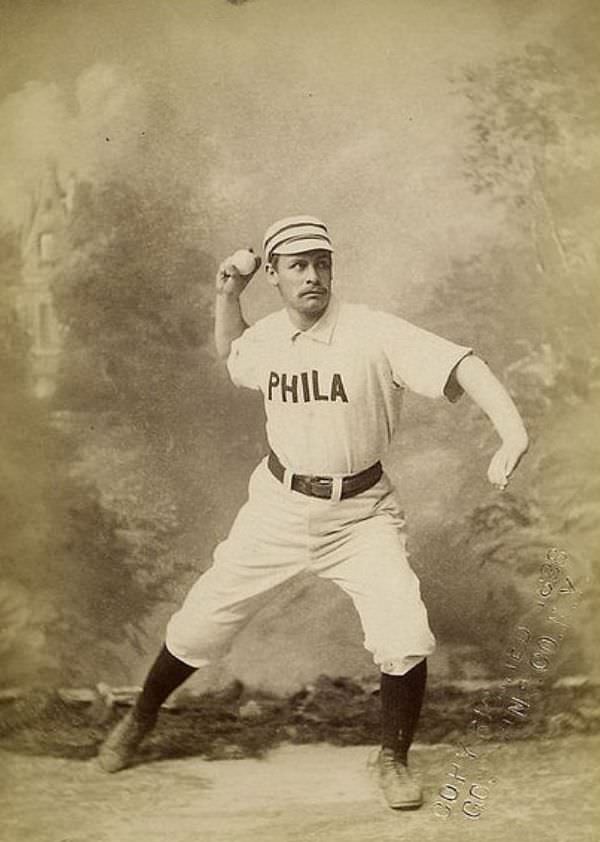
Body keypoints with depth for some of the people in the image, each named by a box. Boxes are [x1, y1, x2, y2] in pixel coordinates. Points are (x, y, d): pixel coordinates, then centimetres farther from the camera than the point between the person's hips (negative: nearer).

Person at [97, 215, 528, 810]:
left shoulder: (375, 333, -18)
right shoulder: (265, 339, -2)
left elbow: (461, 366, -29)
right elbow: (231, 359, 23)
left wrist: (513, 434, -45)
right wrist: (225, 297, 5)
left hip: (360, 514, -3)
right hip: (279, 505, 3)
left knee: (406, 639, -17)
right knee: (200, 624, 8)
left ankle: (393, 759, 14)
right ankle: (139, 719, 38)